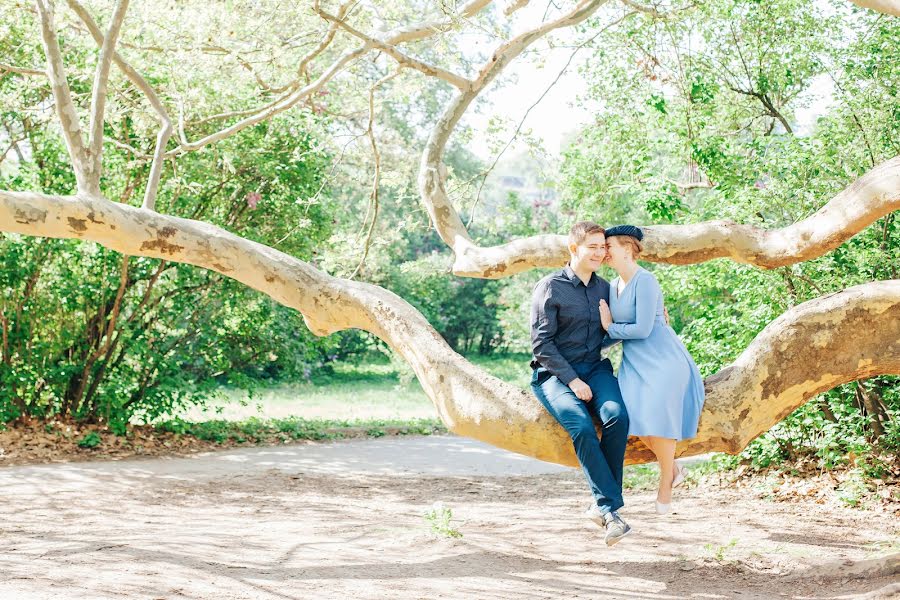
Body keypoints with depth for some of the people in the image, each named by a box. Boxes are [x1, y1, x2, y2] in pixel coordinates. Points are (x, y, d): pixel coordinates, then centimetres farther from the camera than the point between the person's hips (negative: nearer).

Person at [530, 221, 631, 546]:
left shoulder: (604, 288, 13)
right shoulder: (550, 288, -4)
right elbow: (541, 343, -8)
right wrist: (571, 380, -15)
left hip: (594, 367, 4)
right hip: (555, 373, -4)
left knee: (617, 416, -27)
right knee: (581, 427, -31)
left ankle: (602, 505, -20)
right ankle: (611, 508, -27)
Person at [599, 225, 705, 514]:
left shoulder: (645, 281, -14)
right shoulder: (613, 286, 12)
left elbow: (642, 329, -18)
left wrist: (610, 328, -5)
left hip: (663, 360, -7)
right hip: (635, 363, 7)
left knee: (658, 418, -15)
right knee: (637, 419, -9)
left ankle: (666, 482, 4)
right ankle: (674, 468, 13)